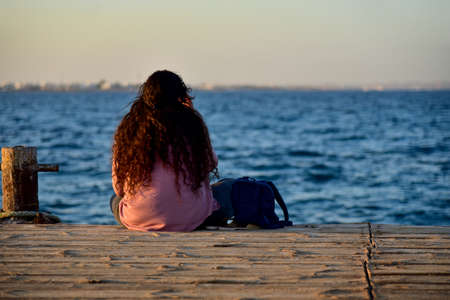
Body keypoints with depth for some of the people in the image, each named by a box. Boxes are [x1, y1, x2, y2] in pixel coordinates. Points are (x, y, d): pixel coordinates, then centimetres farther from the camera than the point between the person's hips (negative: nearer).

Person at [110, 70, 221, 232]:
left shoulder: (129, 126, 1)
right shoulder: (190, 122, -4)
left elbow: (118, 186, 6)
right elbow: (211, 164, 10)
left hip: (140, 219, -1)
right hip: (189, 218, 1)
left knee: (116, 200, 32)